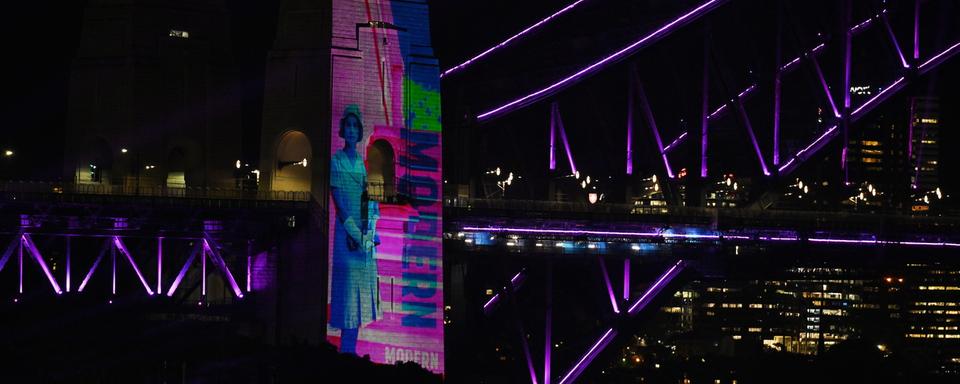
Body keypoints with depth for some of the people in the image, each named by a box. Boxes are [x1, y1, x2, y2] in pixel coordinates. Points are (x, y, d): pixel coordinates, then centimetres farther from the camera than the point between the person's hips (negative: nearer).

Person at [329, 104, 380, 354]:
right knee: (348, 289, -7)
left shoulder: (363, 162, 13)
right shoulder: (336, 161, -3)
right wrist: (356, 234, -16)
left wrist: (370, 230, -2)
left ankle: (351, 350, 11)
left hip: (365, 233, 6)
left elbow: (371, 200, 12)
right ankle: (346, 350, -5)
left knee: (362, 289, 6)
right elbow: (338, 202, -10)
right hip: (346, 231, -6)